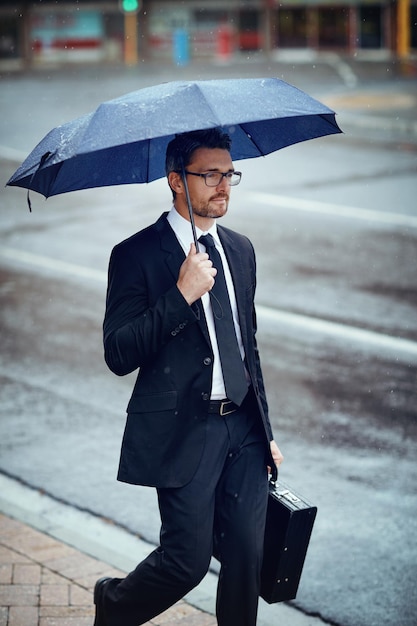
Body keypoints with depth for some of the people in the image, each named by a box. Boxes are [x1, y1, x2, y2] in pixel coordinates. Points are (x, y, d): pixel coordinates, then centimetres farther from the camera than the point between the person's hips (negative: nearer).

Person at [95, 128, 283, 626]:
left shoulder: (241, 249, 13)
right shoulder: (137, 255, -8)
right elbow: (118, 355, -15)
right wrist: (182, 295, -23)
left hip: (243, 427, 6)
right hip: (184, 431, -6)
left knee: (248, 558, 3)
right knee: (188, 559, -2)